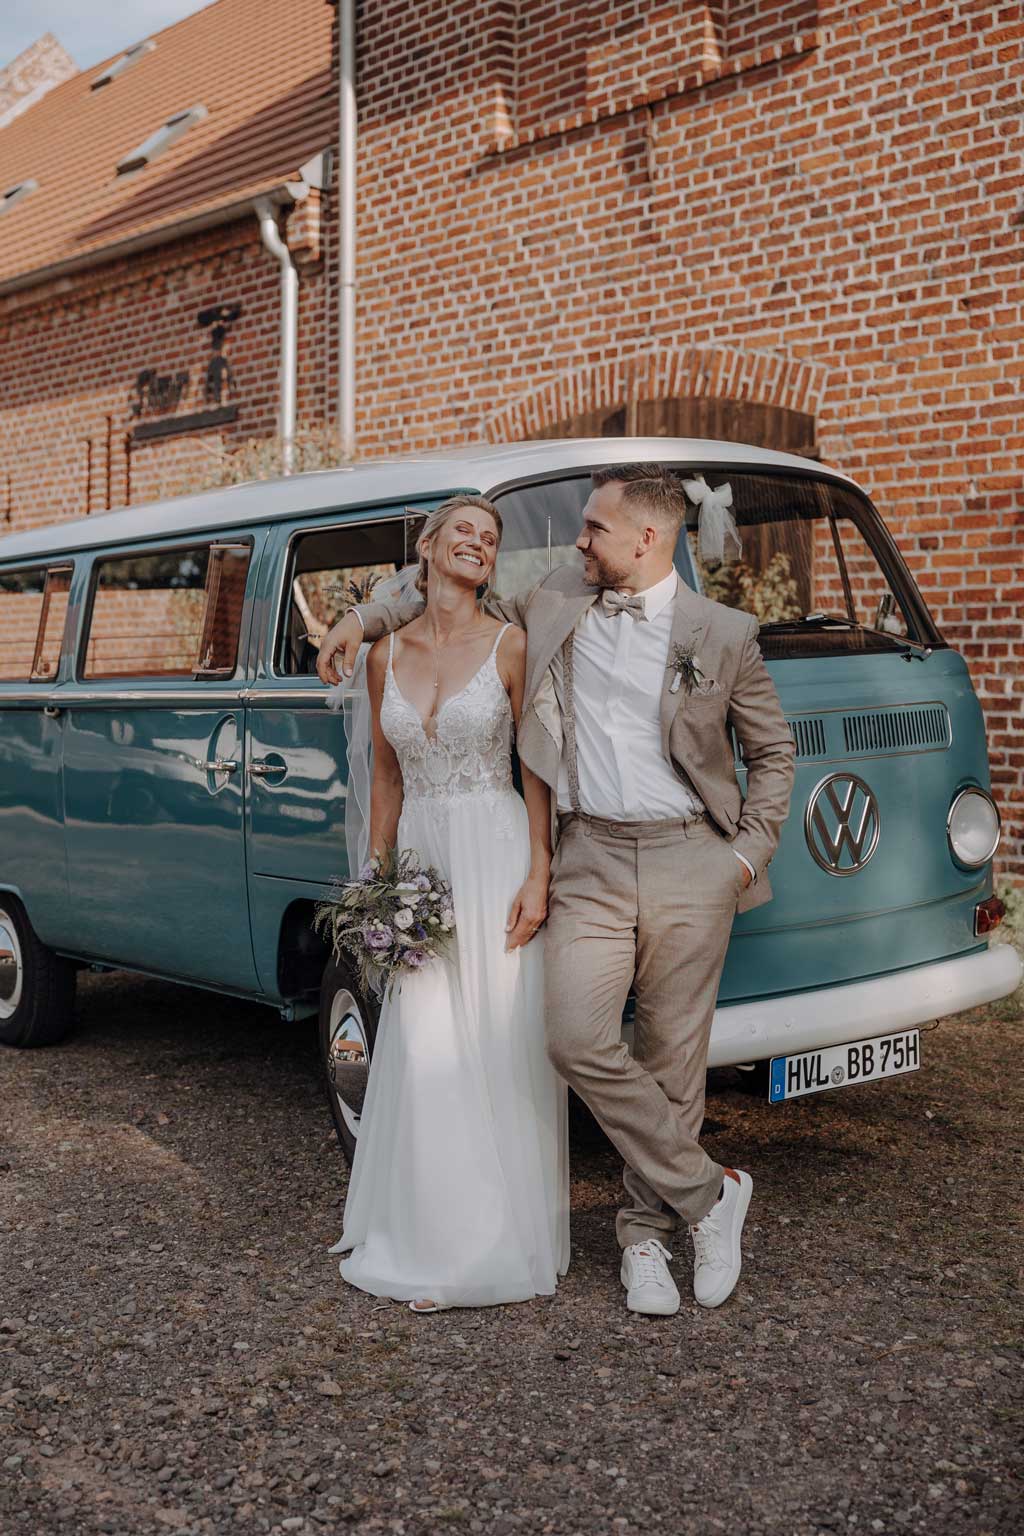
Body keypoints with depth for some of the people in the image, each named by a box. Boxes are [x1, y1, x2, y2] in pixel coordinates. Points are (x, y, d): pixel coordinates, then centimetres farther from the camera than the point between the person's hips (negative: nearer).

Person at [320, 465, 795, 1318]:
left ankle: (648, 1233, 23)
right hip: (591, 863, 2)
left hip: (689, 864, -2)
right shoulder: (555, 606, 9)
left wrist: (751, 851, 2)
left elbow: (773, 749, 11)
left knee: (671, 1058, 4)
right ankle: (710, 1192, 4)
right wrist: (368, 618, 15)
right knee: (578, 1040, -14)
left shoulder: (723, 635, 1)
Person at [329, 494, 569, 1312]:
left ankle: (502, 1243, 13)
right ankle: (427, 1240, 15)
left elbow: (537, 768, -2)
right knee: (423, 1054, 2)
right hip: (420, 857, 3)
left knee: (501, 1050, 0)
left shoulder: (511, 646, -2)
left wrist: (538, 875, -10)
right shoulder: (386, 655, 9)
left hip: (497, 857, -3)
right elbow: (387, 776, 14)